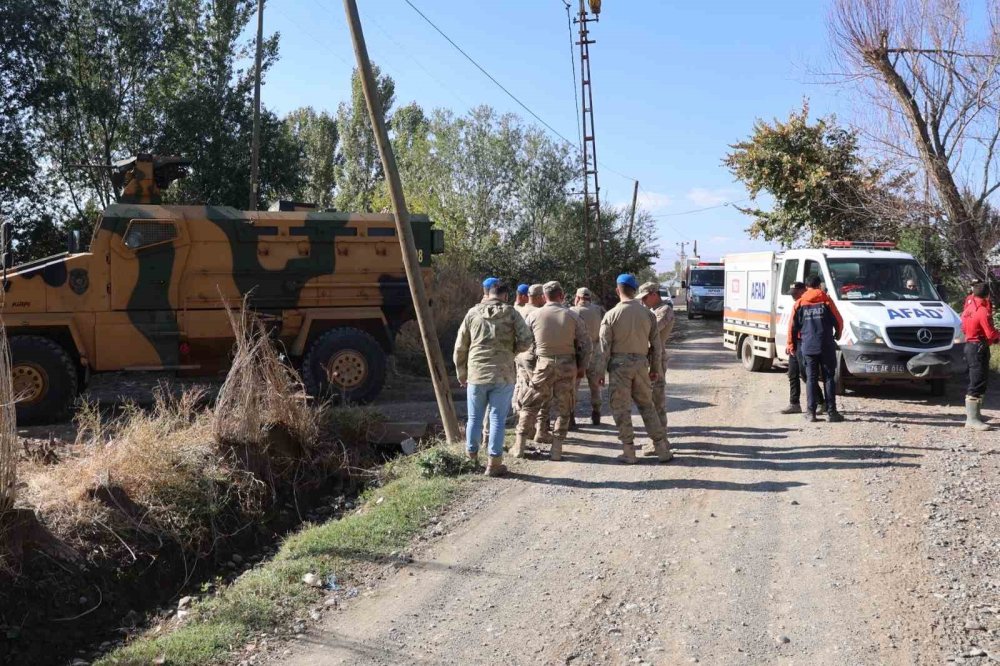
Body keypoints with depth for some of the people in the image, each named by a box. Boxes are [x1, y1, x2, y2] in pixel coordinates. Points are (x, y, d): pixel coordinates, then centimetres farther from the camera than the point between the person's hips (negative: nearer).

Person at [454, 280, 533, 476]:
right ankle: (494, 463, 6)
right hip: (503, 375, -1)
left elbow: (460, 347, 6)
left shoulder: (473, 313, 4)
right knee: (497, 419, 4)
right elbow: (526, 341, -7)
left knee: (474, 419, 12)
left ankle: (471, 459, 22)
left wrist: (461, 375, 15)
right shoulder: (511, 313, 1)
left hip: (476, 374, 1)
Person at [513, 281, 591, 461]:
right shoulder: (572, 316, 0)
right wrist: (582, 367, 9)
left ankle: (519, 447, 10)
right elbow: (585, 343, 0)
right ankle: (556, 450, 8)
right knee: (563, 408, 9)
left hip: (543, 364, 0)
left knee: (530, 406, 9)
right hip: (567, 365, 0)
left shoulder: (534, 315, -1)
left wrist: (529, 366, 13)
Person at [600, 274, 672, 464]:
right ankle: (662, 448, 15)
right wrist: (655, 369, 17)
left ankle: (629, 452, 7)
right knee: (647, 406, 15)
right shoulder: (648, 314, 2)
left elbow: (604, 347, -7)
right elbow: (656, 345, 7)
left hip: (619, 364, -3)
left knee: (621, 408, 5)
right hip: (641, 362, 4)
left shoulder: (611, 315, -8)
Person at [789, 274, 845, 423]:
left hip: (808, 347, 1)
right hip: (826, 346, -1)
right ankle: (831, 412, 2)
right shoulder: (827, 300, 2)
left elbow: (792, 326, 5)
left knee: (811, 379, 5)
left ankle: (811, 412, 1)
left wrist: (791, 345, 15)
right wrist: (838, 333, 24)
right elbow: (838, 321, 3)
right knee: (829, 378, 4)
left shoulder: (799, 304, 5)